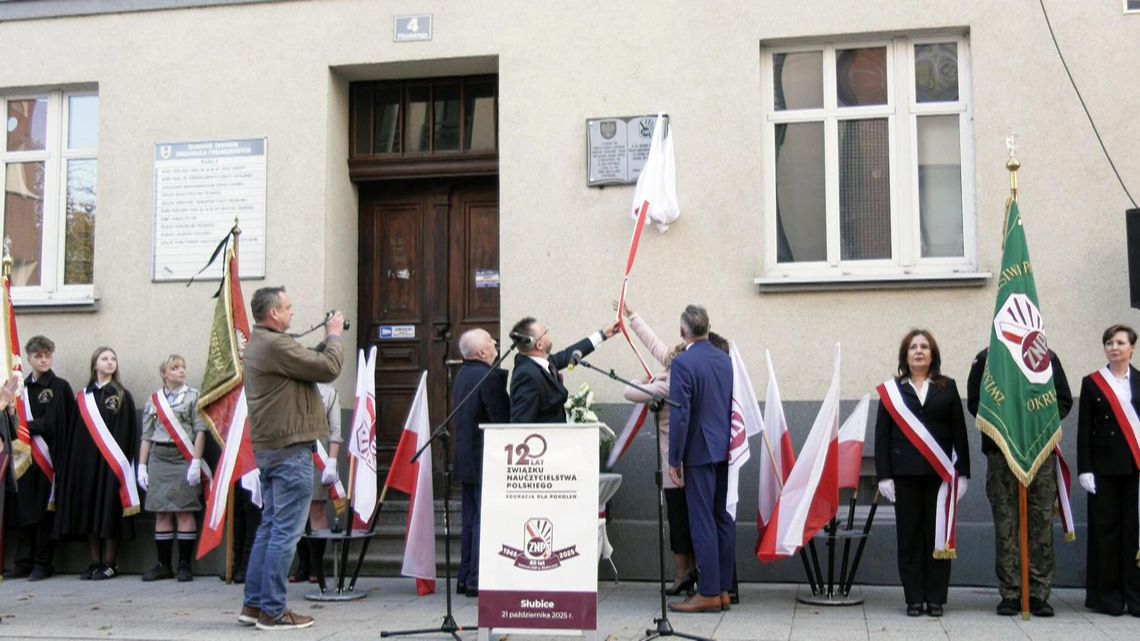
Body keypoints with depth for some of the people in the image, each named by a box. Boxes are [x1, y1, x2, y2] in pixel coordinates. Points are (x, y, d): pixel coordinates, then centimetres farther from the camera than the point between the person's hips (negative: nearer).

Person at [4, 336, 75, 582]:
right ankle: (23, 562, 13)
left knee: (43, 511, 0)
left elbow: (50, 424, -8)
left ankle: (43, 563, 8)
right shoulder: (22, 387, 12)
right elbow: (14, 420, 11)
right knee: (22, 510, 4)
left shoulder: (60, 387, -1)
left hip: (48, 457, -4)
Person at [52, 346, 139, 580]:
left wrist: (122, 462, -11)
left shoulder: (122, 396, 3)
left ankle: (109, 563, 3)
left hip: (111, 463, -3)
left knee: (108, 511, -4)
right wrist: (71, 462, 0)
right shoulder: (84, 397, 12)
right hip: (86, 460, 3)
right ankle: (95, 562, 11)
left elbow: (128, 433, -2)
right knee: (89, 511, 4)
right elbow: (74, 432, 9)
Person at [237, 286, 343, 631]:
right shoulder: (276, 345, -18)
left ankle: (253, 604, 20)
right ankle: (272, 611, 0)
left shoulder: (256, 345, 15)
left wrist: (327, 341, 9)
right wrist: (334, 336, -2)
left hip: (268, 447, 11)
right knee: (286, 531, -4)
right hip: (290, 448, -11)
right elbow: (329, 369, -18)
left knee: (270, 526, 15)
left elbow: (309, 361, 15)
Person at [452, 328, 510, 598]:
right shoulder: (489, 377, -17)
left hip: (466, 459, 9)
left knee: (471, 520, 14)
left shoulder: (462, 375, 12)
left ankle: (465, 577, 19)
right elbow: (503, 419, -18)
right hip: (486, 461, -9)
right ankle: (478, 580, -2)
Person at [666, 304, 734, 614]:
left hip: (700, 452, -7)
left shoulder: (683, 363, -13)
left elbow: (679, 414, -15)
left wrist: (674, 460, -10)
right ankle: (723, 588, 18)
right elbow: (733, 406, 14)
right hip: (726, 450, 7)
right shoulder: (725, 359, 9)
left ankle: (708, 593, 1)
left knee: (703, 522, -3)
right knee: (723, 519, 12)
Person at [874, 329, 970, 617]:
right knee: (909, 537, 2)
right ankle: (914, 599, 9)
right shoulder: (892, 389, 7)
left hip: (939, 473, 0)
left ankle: (936, 599, 10)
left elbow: (959, 432, 6)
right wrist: (884, 475, -4)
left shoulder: (947, 387, 9)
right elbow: (882, 435, 4)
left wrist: (963, 472, 0)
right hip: (905, 474, 0)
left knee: (938, 536, 2)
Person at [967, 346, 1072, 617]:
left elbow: (1064, 400, 9)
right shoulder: (986, 359, 7)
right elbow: (975, 402, 3)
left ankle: (1039, 594, 6)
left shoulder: (1048, 358, 11)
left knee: (1042, 524, -1)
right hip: (1001, 450, -1)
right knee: (1005, 526, 0)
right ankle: (1010, 593, 7)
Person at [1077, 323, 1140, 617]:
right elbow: (1084, 429, 2)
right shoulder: (1092, 382, 5)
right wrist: (1084, 469, -5)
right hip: (1105, 466, -1)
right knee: (1105, 529, 2)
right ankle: (1107, 596, 9)